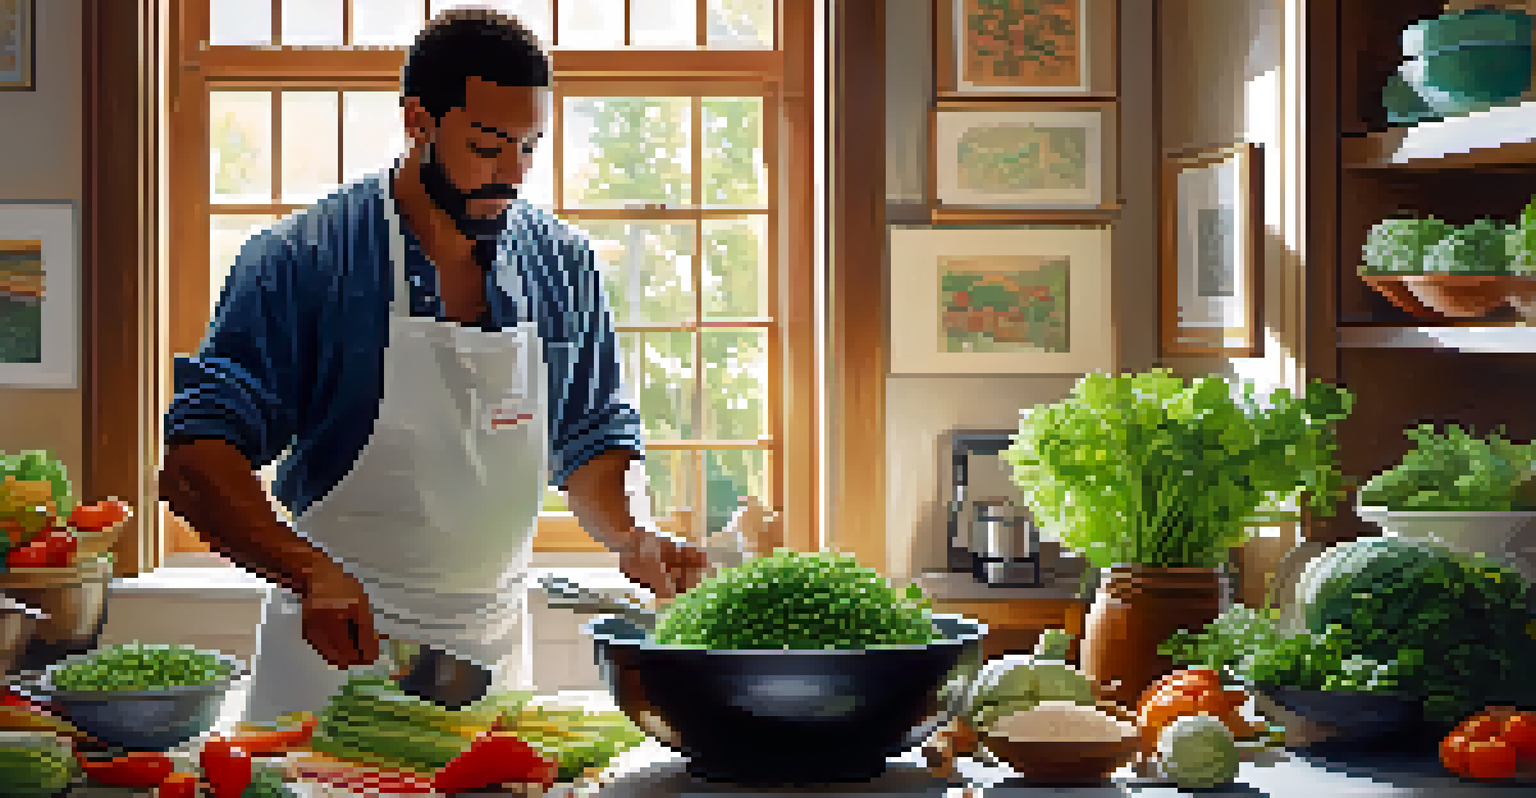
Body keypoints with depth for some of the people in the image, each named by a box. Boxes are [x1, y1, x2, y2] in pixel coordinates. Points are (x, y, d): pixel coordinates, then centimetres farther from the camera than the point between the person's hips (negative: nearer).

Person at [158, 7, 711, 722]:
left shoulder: (564, 267, 1)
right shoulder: (301, 261, -13)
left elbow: (588, 441, 12)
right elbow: (195, 461, -17)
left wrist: (630, 538, -8)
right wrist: (311, 573, -32)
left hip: (494, 658, 4)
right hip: (335, 649, -4)